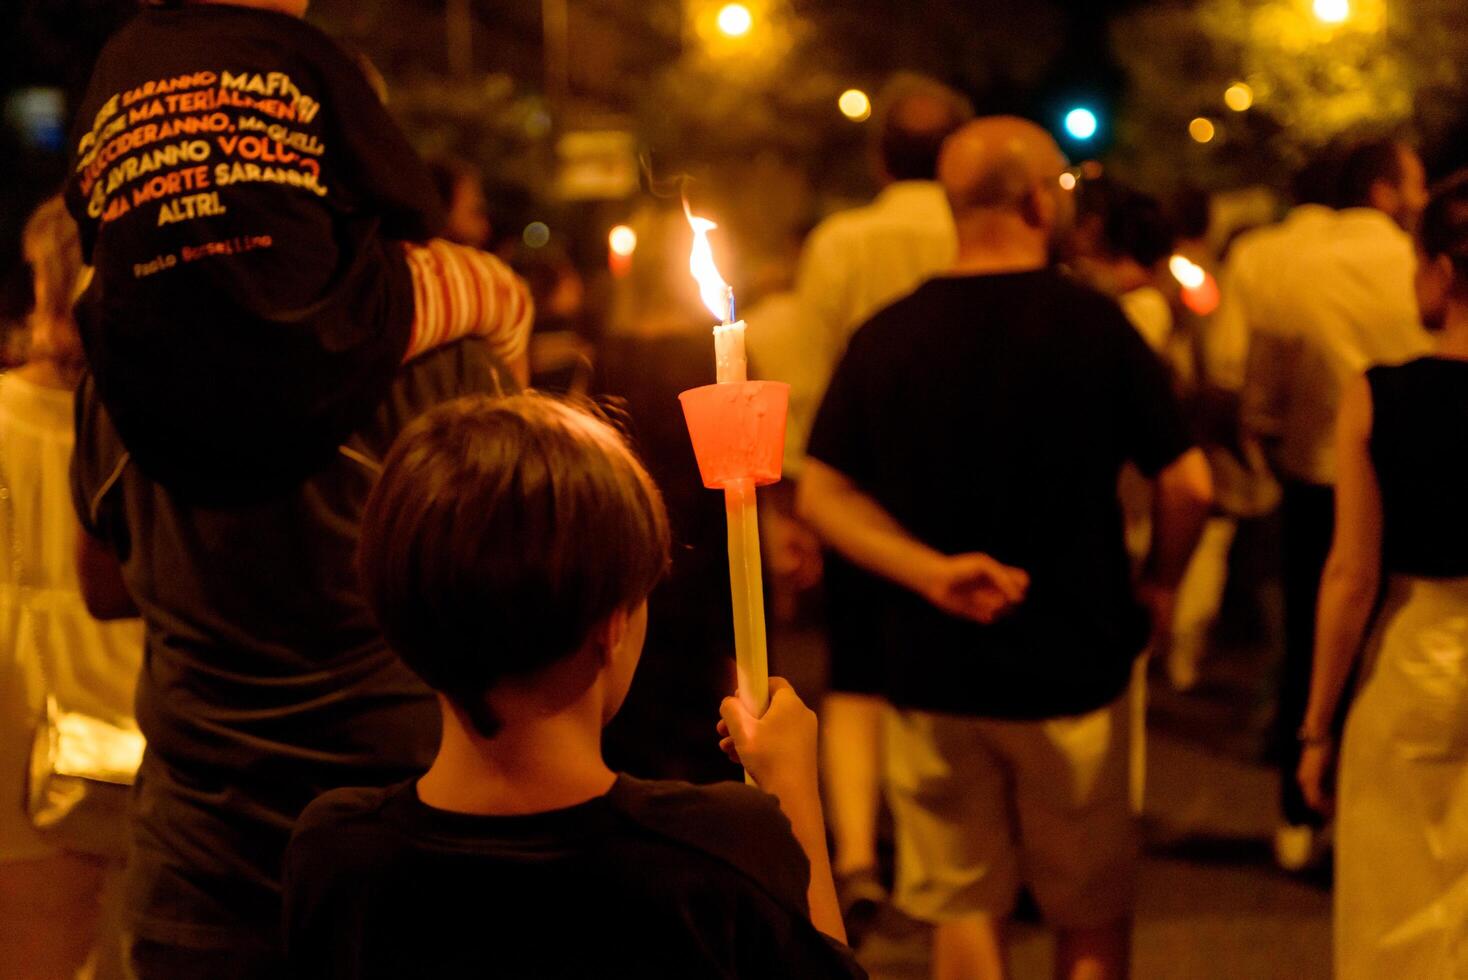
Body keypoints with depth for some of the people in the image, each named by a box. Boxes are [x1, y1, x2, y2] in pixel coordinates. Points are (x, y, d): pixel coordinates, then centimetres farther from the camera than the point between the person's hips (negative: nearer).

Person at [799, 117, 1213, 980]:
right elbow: (1190, 485, -11)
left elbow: (820, 494, -4)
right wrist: (1158, 588, 5)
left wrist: (928, 569, -10)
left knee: (964, 906, 12)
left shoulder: (886, 336, -2)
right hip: (1075, 668, -2)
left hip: (933, 666, 3)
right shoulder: (1092, 324, -11)